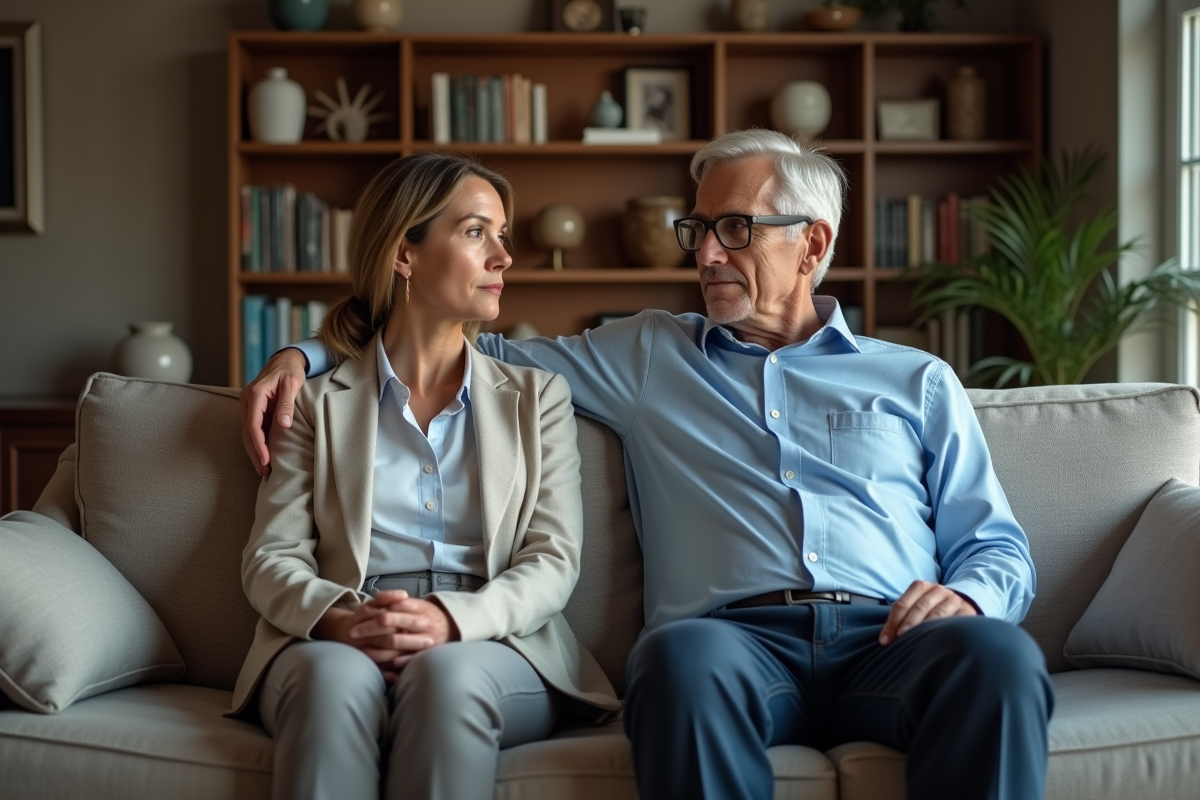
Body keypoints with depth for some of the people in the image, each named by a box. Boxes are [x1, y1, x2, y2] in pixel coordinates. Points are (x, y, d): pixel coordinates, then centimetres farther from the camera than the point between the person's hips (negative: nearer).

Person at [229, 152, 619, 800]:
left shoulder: (538, 398, 19)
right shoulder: (319, 403, 17)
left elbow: (554, 559, 7)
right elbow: (272, 558, 7)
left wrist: (454, 620, -15)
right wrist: (336, 616, -17)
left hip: (493, 647, 1)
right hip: (340, 644, 0)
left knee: (446, 674, -35)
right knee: (337, 676, -36)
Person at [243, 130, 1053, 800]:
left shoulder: (918, 382, 23)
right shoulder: (646, 355, 25)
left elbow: (995, 549, 19)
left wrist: (967, 595, -5)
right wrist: (305, 354, 16)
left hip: (890, 640, 1)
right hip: (740, 639, 0)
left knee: (998, 655, -34)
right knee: (685, 655, -38)